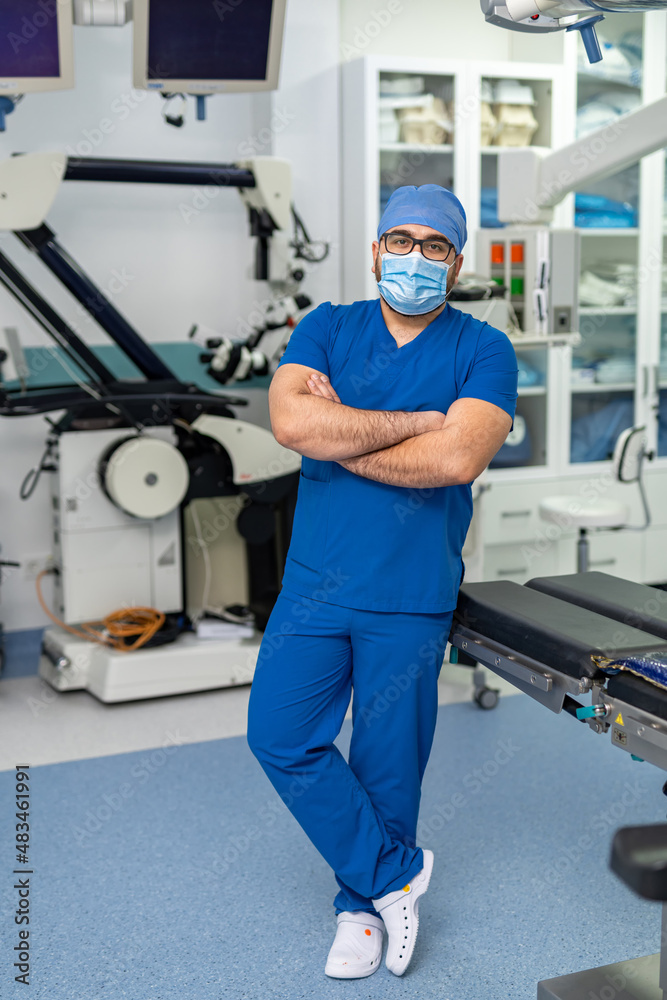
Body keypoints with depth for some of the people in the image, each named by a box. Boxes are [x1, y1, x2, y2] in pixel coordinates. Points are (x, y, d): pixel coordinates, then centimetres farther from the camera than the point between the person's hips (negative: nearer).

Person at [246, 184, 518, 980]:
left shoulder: (483, 350, -2)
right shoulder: (327, 329, 5)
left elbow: (457, 458, -19)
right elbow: (290, 419, -15)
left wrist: (337, 437, -12)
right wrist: (420, 419, -15)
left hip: (410, 595, -2)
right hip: (315, 580, 3)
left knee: (386, 762, 7)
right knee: (279, 734, -2)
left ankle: (362, 904, 31)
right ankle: (394, 873, 15)